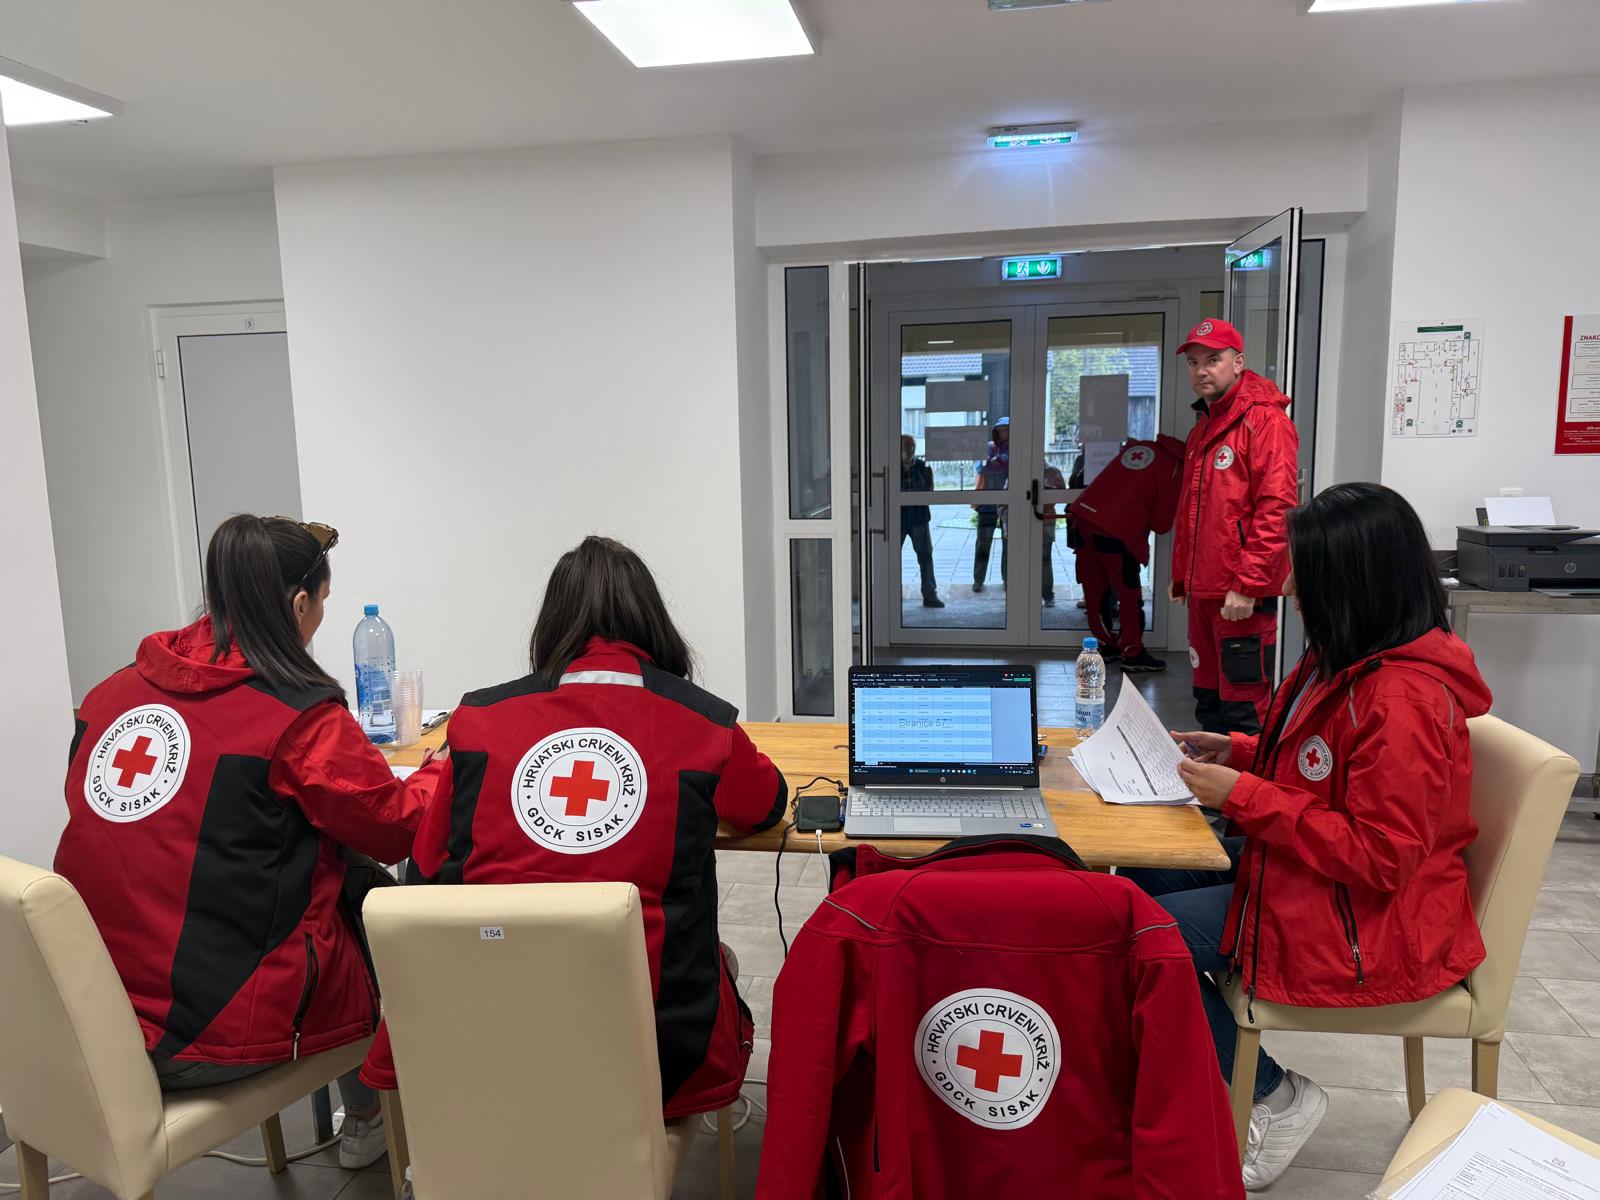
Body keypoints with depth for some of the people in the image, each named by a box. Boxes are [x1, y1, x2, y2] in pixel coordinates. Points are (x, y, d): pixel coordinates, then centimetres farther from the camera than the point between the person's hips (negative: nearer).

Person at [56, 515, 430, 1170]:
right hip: (213, 1033, -6)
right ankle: (368, 1120, 33)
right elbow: (398, 828, -5)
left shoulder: (110, 692, 2)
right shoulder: (300, 716, -16)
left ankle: (359, 1119, 33)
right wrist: (440, 769, 14)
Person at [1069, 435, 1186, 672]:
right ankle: (1133, 654, 12)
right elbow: (1161, 524, 1)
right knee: (1129, 596, 5)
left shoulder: (1137, 446, 16)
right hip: (1116, 532, -7)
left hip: (1084, 516, 7)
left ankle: (1106, 644, 29)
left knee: (1096, 591, 16)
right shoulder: (1174, 470, -1)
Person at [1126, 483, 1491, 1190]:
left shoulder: (1403, 700, -28)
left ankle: (1275, 1097, 9)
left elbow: (1379, 859, -27)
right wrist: (1239, 752, 4)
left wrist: (1243, 797, -24)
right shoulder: (1348, 661, 4)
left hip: (1365, 926, -10)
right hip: (1314, 870, 10)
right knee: (1143, 875, 8)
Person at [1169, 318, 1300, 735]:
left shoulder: (1266, 420, -9)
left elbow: (1277, 509, -17)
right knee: (1208, 699, 15)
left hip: (1242, 595, -9)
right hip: (1203, 591, 9)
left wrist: (1248, 584, -20)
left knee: (1242, 709, -5)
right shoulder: (1203, 427, 19)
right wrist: (1181, 574, 23)